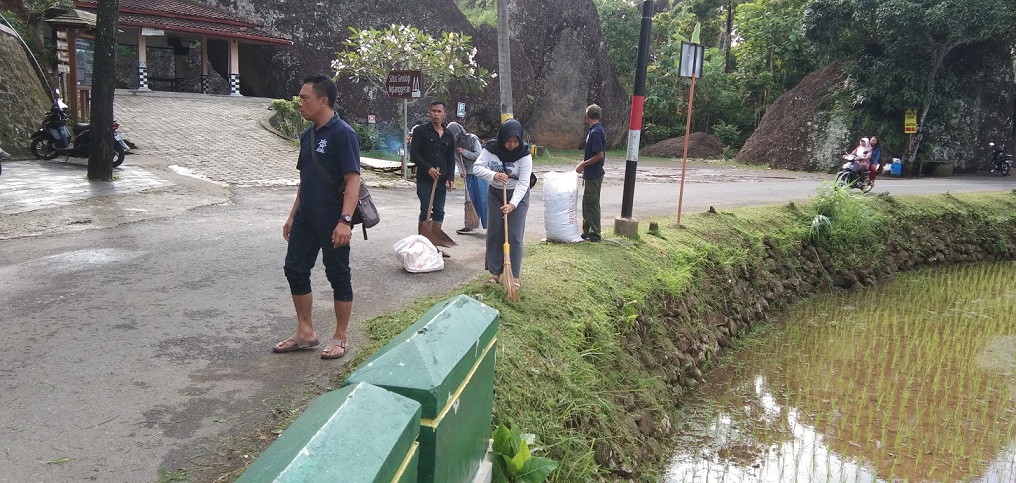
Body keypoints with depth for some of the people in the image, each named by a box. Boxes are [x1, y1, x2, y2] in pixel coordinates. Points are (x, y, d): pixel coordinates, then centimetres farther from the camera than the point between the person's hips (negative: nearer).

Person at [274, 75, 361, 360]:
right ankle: (305, 333, 25)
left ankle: (340, 338, 16)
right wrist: (293, 216, 19)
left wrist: (345, 220, -27)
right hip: (306, 219, 9)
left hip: (332, 222, -9)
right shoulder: (308, 135, 12)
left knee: (338, 275, 3)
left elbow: (353, 179, -19)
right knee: (295, 270, 11)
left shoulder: (342, 134, -13)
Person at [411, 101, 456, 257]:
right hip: (424, 179, -5)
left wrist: (450, 177, 2)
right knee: (426, 212, -5)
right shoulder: (420, 131, -2)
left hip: (441, 181, 5)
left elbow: (451, 159, 15)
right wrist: (428, 168, -18)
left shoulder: (449, 136, 13)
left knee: (439, 213, 6)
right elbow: (413, 154, -7)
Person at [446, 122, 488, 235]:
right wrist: (461, 171, -12)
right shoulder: (455, 144, 6)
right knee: (470, 200, 7)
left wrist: (464, 152, -14)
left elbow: (479, 155, -15)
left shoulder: (472, 139, -10)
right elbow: (458, 161, 6)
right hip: (469, 174, 6)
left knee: (483, 199, -3)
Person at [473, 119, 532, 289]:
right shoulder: (490, 149, -15)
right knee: (494, 233, 4)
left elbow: (523, 183, -25)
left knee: (514, 236, -5)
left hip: (518, 195, -2)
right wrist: (494, 175, -40)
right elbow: (477, 168, -21)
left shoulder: (524, 154, -22)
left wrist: (513, 204, -37)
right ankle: (495, 272, 15)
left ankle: (514, 275, 3)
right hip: (495, 194, 3)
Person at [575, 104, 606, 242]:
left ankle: (595, 234, 5)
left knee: (592, 204, -2)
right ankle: (587, 232, 23)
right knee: (587, 203, 15)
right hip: (591, 174, 10)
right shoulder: (598, 130, 11)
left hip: (593, 175, -10)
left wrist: (583, 165, -16)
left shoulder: (595, 132, -19)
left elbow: (600, 155, -23)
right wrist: (584, 163, 15)